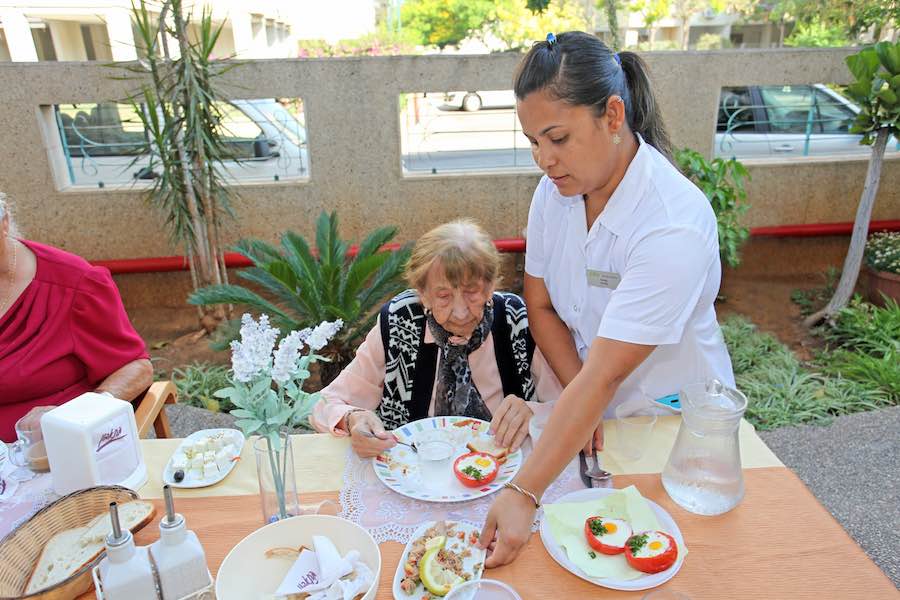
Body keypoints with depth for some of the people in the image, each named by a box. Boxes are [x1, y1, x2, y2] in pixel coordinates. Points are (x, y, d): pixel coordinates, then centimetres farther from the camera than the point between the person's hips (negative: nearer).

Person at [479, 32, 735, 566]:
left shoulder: (675, 226, -32)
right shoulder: (555, 189, -12)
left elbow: (603, 376, -35)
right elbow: (541, 307, -5)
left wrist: (523, 495, -35)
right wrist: (581, 402, -17)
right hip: (592, 412, 5)